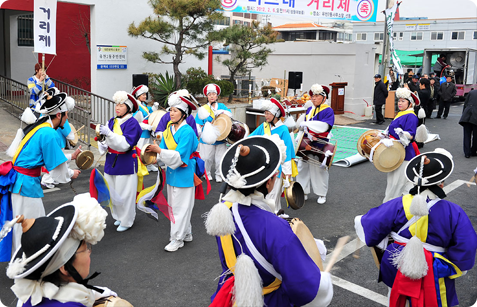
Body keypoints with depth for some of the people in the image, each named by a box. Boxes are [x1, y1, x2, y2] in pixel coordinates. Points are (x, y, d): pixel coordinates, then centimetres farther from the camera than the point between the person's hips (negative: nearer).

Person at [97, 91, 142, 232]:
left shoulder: (132, 123, -11)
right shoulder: (112, 121, 7)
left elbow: (126, 144, -22)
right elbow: (105, 142, 14)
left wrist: (108, 133, -30)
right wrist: (103, 145, -9)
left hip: (126, 164, -6)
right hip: (111, 161, 6)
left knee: (125, 194, 1)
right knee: (113, 193, 13)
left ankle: (126, 221, 17)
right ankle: (118, 216, 31)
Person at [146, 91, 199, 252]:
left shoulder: (187, 132, -17)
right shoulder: (169, 129, 6)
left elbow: (179, 156, -23)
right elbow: (163, 149, 4)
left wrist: (159, 150, -28)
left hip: (184, 174, -8)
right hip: (171, 173, 8)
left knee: (180, 207, 1)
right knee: (174, 206, 16)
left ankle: (177, 239, 13)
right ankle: (186, 233, 30)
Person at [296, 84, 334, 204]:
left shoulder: (328, 110, -6)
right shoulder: (309, 110, 13)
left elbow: (325, 126, -22)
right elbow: (305, 126, 9)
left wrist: (307, 124, -25)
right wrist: (308, 134, -13)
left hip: (320, 145, -6)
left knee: (319, 169, 3)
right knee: (303, 167, 7)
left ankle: (322, 194, 18)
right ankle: (303, 192, 19)